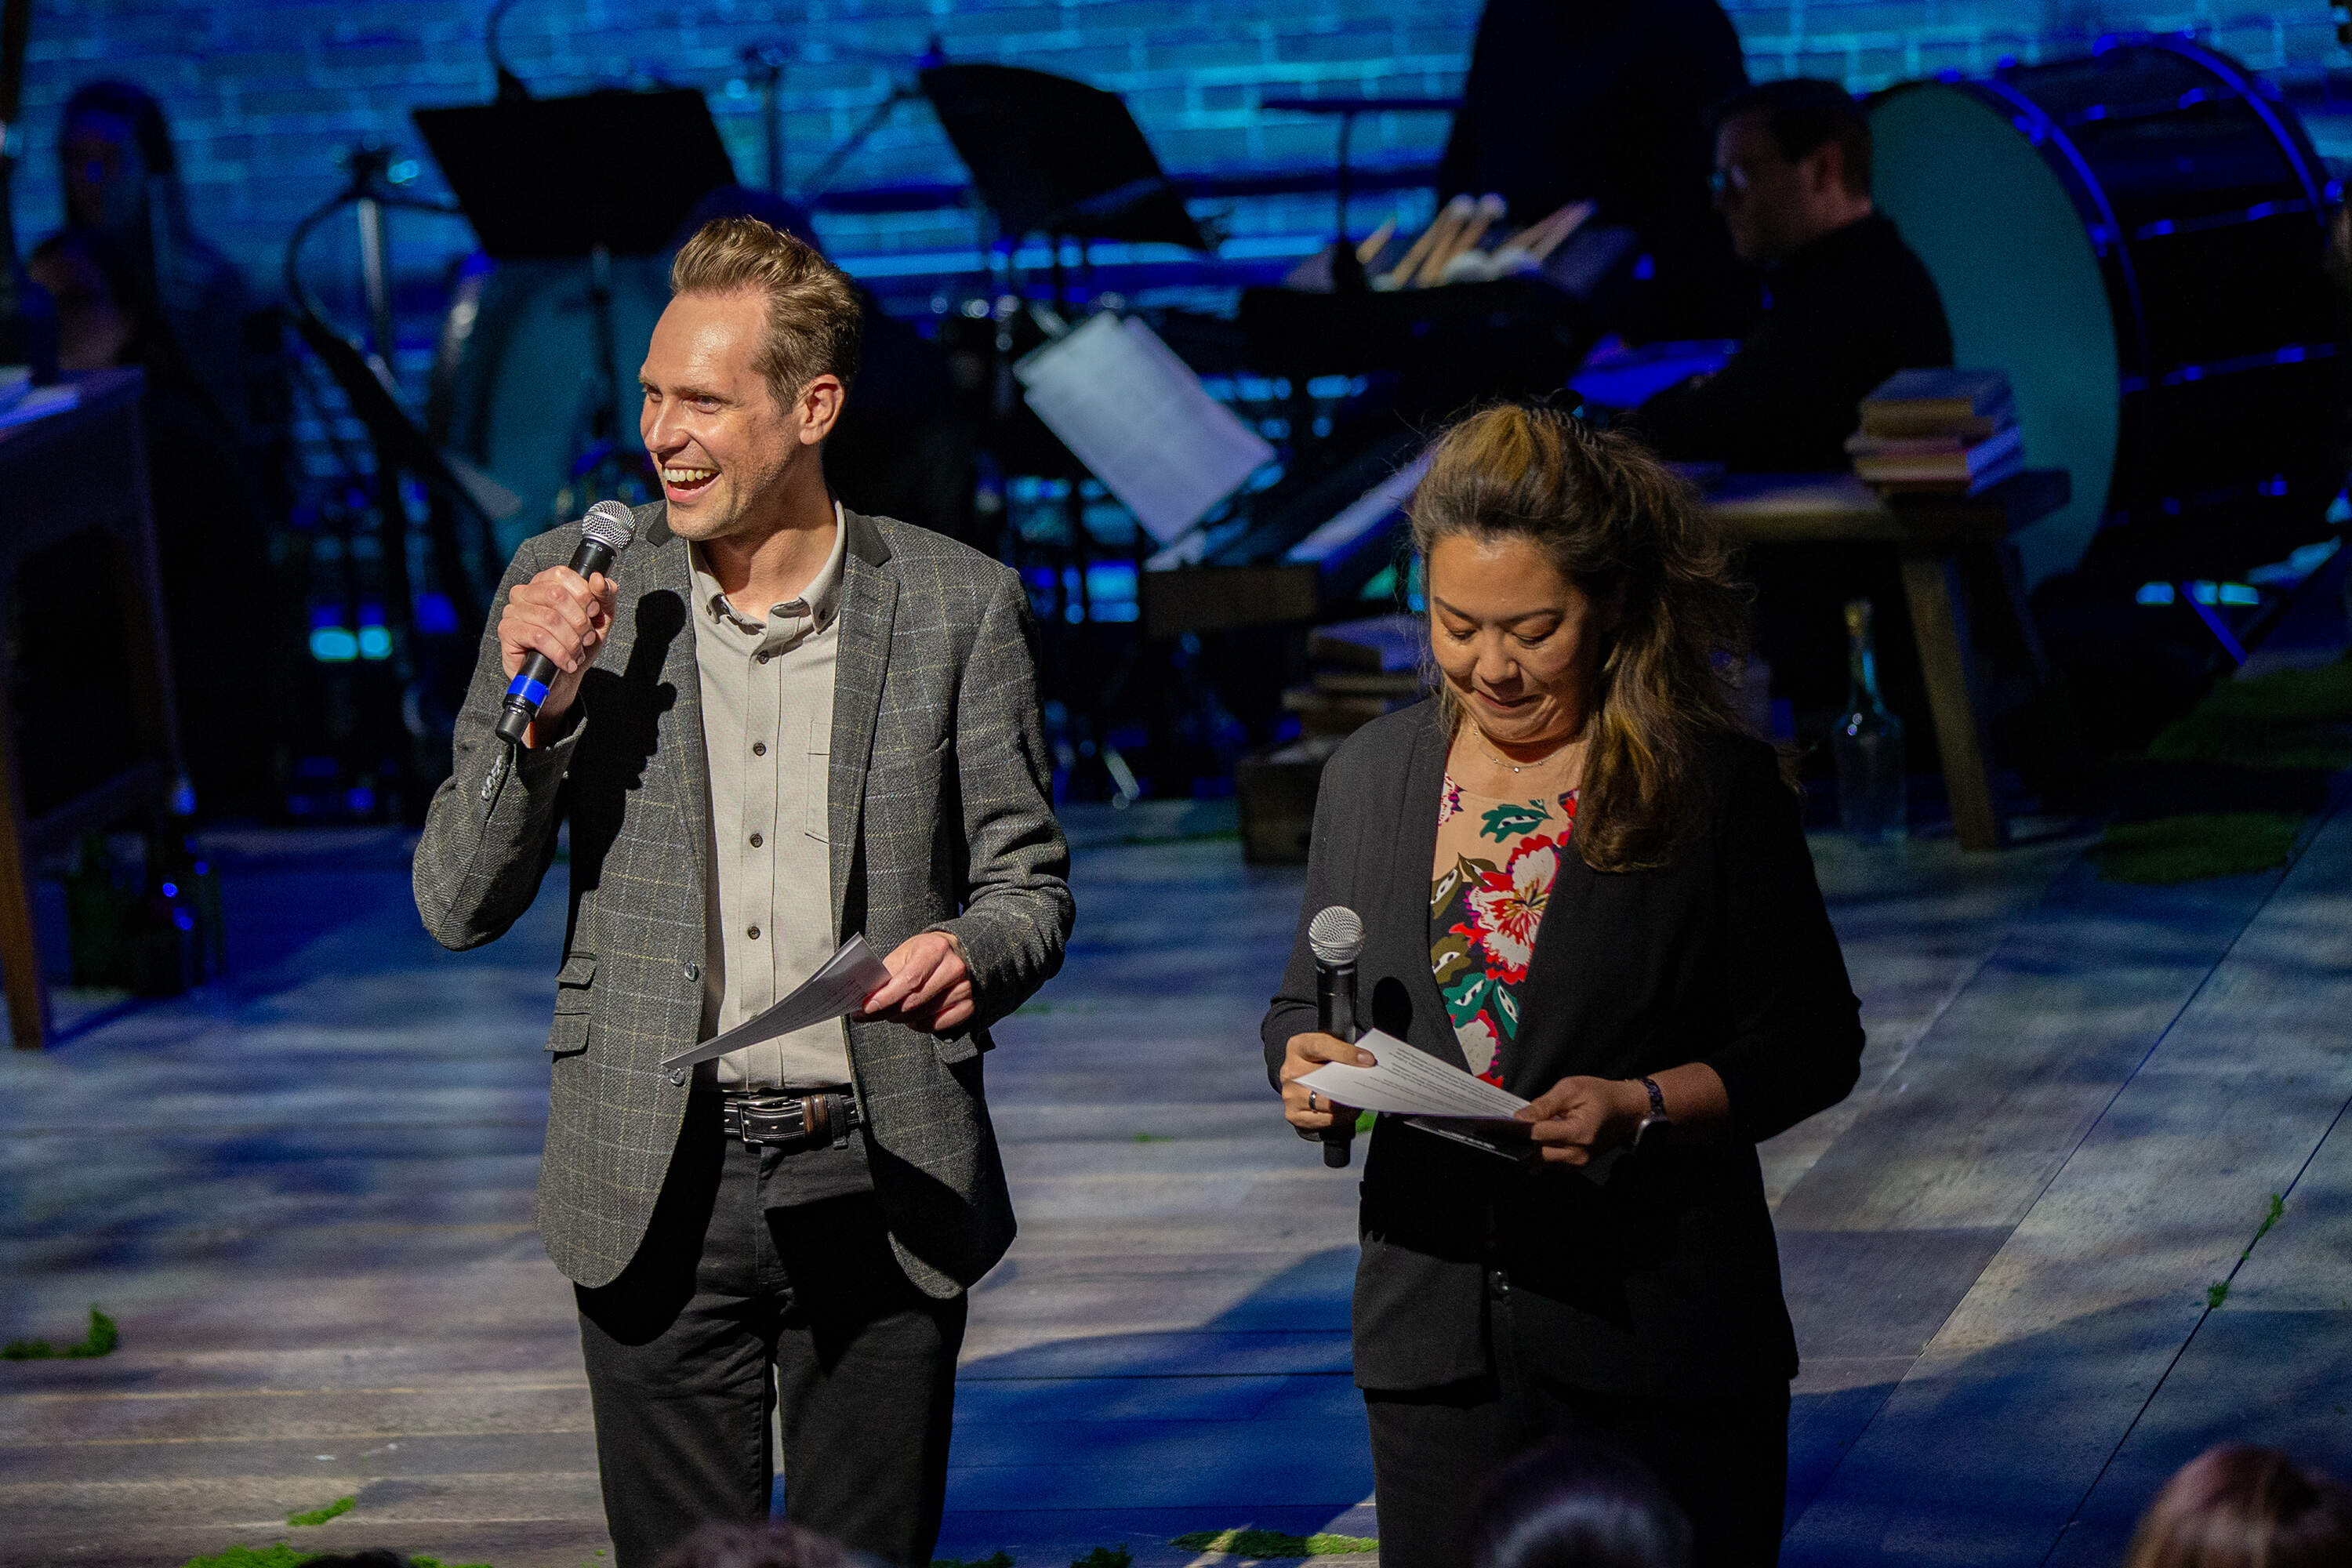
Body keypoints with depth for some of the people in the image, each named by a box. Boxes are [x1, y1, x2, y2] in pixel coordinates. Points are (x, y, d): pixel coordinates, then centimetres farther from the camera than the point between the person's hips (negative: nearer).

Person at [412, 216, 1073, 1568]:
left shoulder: (958, 606, -1)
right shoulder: (572, 592, 1)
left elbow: (1031, 884, 7)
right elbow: (459, 908, 2)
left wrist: (973, 953, -16)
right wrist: (538, 707, -14)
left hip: (880, 1186, -1)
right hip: (661, 1192, 1)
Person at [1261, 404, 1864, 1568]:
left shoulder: (1717, 785, -5)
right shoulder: (1370, 777, 8)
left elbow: (1814, 1042, -2)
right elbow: (1306, 1003, 16)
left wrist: (1643, 1106, -18)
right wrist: (1304, 1066, -8)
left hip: (1657, 1341, -3)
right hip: (1436, 1341, 3)